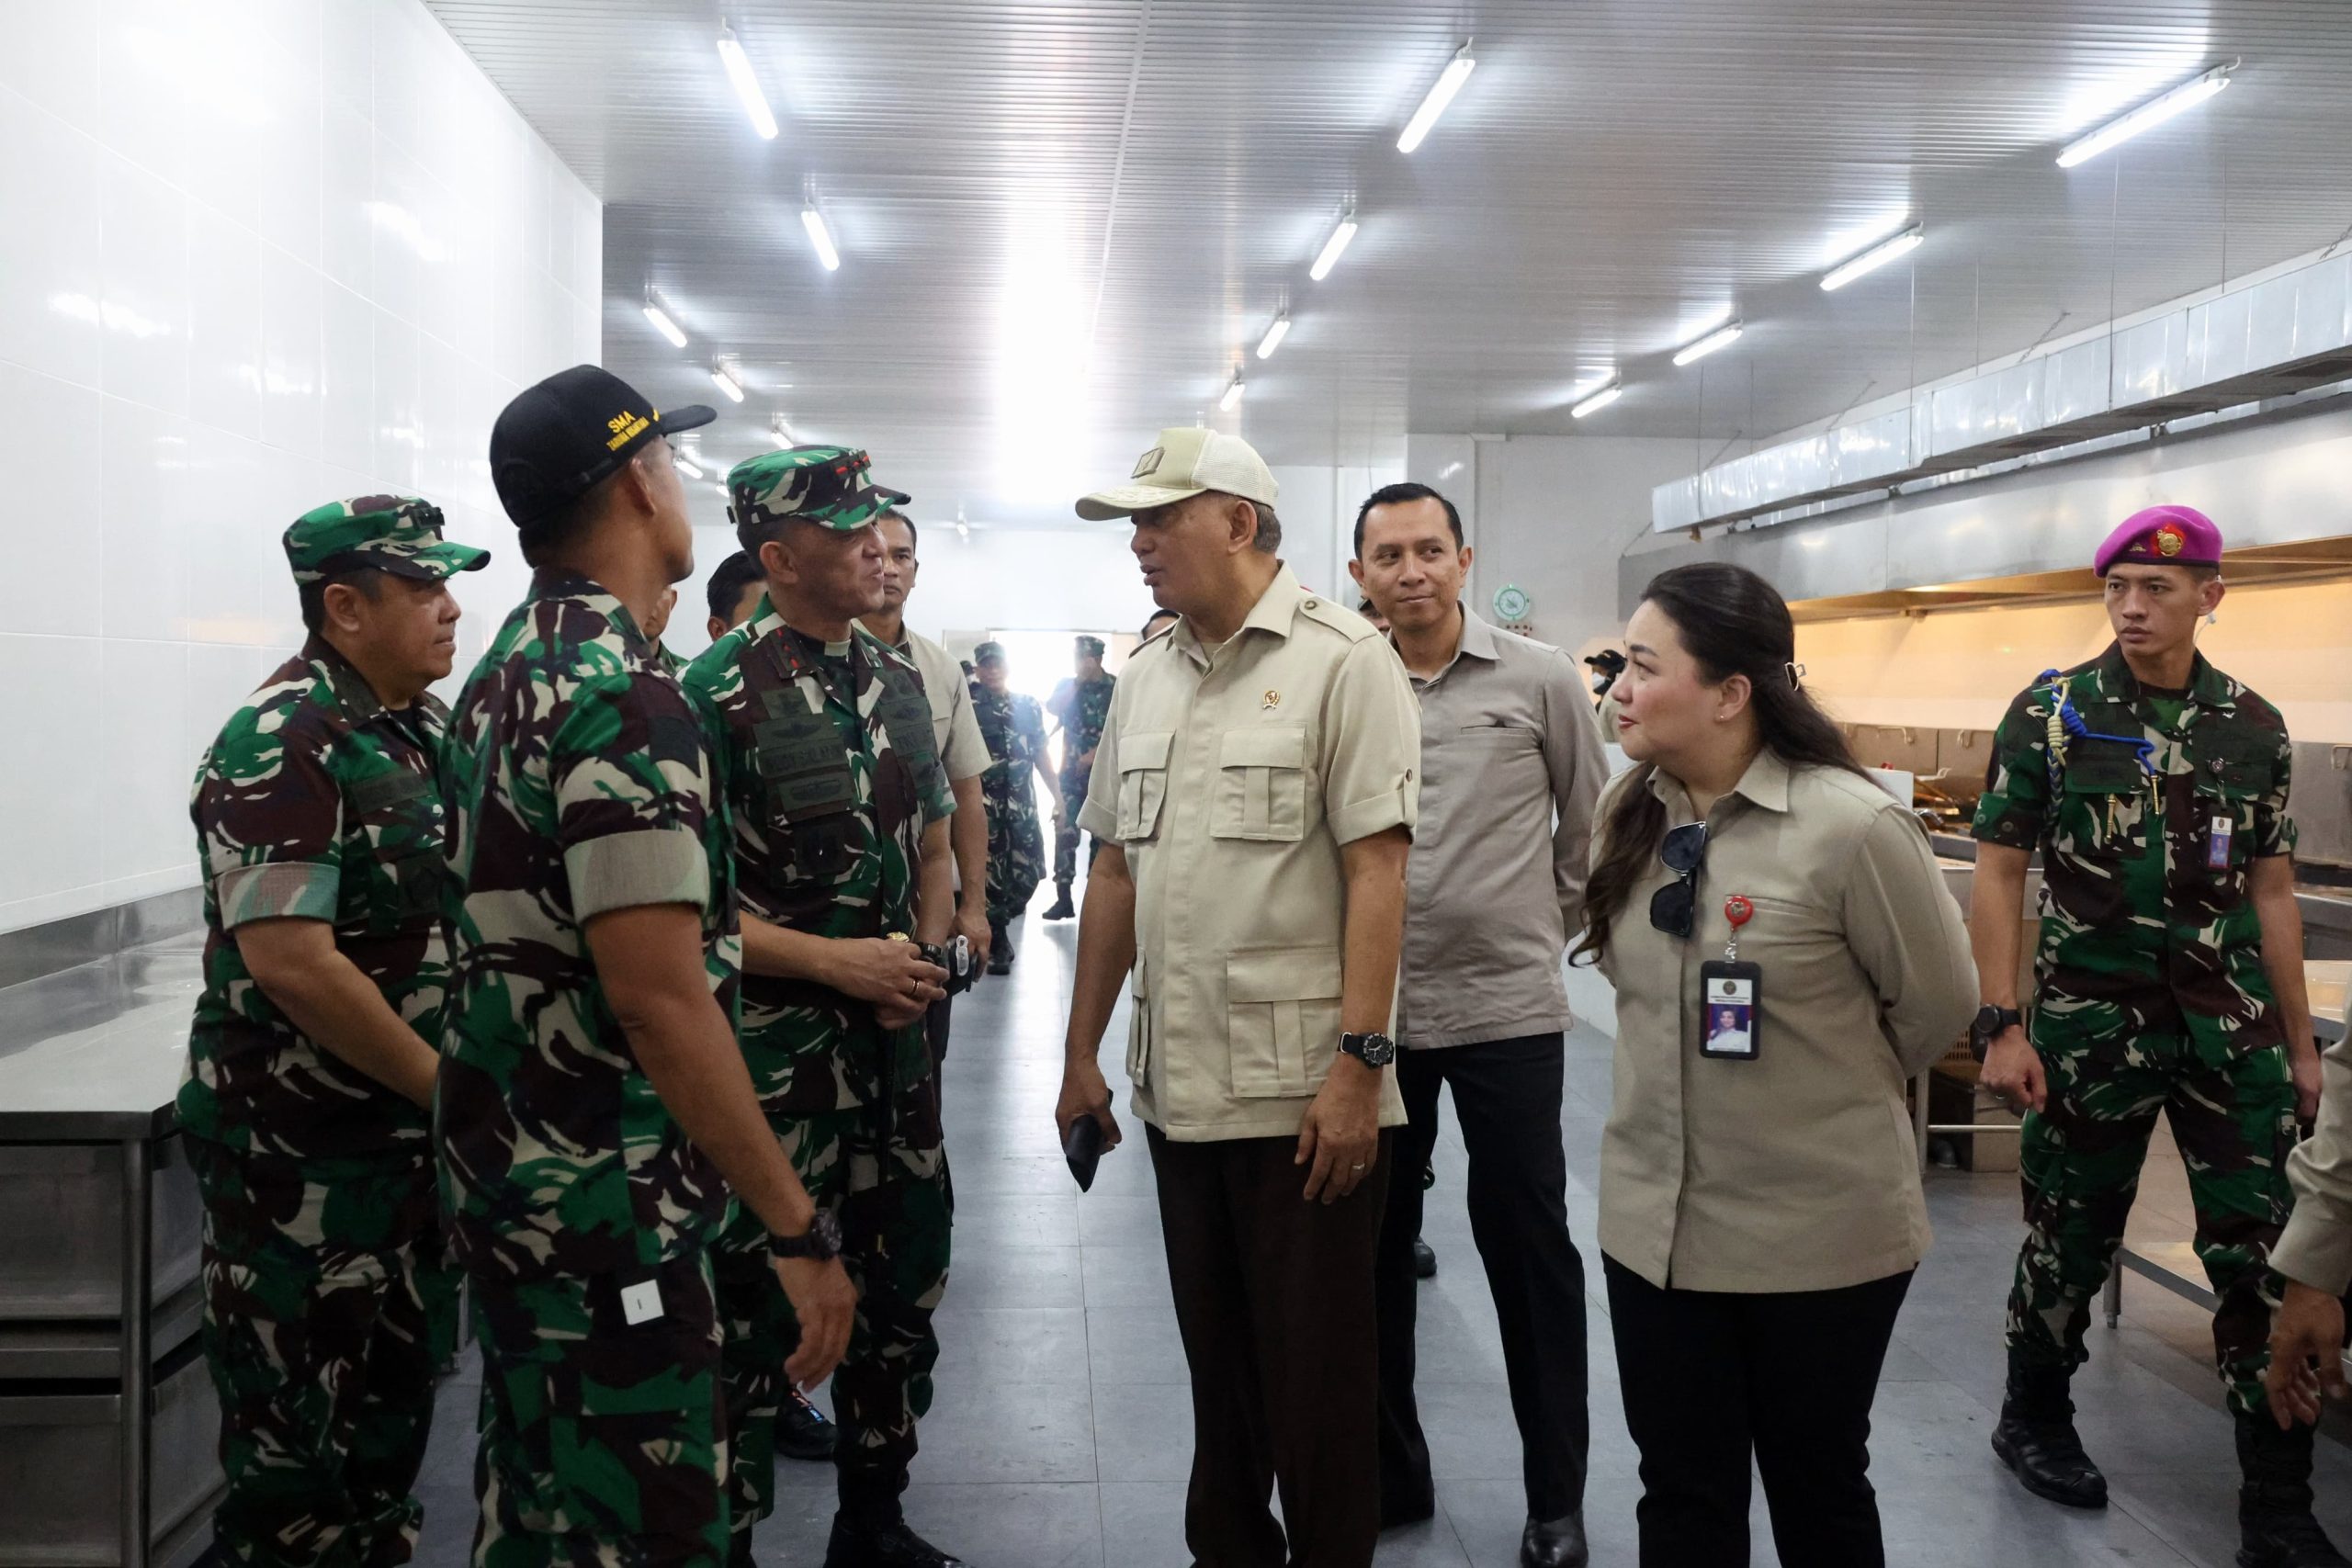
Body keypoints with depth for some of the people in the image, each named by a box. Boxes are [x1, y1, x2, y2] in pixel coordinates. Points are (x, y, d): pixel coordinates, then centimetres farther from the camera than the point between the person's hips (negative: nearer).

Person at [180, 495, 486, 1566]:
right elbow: (286, 959, -26)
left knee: (397, 1397, 19)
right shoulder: (281, 746, -18)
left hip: (416, 1135, 8)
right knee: (301, 1433, 4)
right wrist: (449, 1086, -20)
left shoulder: (428, 729, 8)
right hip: (304, 1153, -8)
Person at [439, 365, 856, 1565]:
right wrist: (798, 1230, -22)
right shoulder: (623, 696, -21)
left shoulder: (507, 674, 10)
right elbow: (659, 995, -26)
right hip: (604, 1201, -10)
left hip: (505, 1173, 10)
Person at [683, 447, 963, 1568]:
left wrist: (925, 953, -1)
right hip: (774, 1049, -7)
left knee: (902, 1293, 16)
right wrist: (834, 961, -18)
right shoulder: (720, 695, -12)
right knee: (756, 1312, 3)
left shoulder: (898, 680, 9)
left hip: (895, 1043, 7)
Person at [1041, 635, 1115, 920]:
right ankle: (1063, 898, -1)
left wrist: (1095, 754, -15)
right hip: (1071, 771, 3)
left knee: (1102, 834, 2)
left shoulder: (1117, 688, -2)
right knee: (1065, 832, -4)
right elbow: (1052, 708, -3)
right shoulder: (1067, 686, 11)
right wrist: (1075, 683, -9)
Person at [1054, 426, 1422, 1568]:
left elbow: (1377, 872, -14)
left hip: (1307, 1095, -6)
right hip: (1181, 1089, 7)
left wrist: (1358, 1064, -19)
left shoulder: (1341, 660, -8)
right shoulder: (1148, 680, 12)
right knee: (1217, 1367, 18)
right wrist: (1082, 1050, 15)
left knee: (1315, 1384, 5)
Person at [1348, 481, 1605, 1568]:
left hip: (1507, 1009, -2)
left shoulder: (1540, 680, -3)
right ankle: (1388, 1472, 30)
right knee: (1374, 1245, 12)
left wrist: (1550, 930, 8)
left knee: (1527, 1249, 6)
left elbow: (1593, 825, 7)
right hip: (1374, 1012, 3)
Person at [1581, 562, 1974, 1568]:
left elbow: (1938, 1004, -7)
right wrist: (1698, 1084, 10)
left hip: (1821, 1233, -5)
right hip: (1653, 1223, 5)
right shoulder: (1629, 814, 0)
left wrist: (1834, 1091, 5)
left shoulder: (1852, 826, -20)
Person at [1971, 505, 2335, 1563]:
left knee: (2261, 1253, 1)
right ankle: (2033, 1421, 33)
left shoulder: (2255, 729, 4)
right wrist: (2000, 1026, -10)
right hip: (2092, 1023, -2)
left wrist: (2300, 1045, 9)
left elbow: (2270, 892, 10)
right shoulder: (2050, 713, -5)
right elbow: (1998, 875, -4)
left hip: (2231, 1025, 2)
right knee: (2072, 1239, 10)